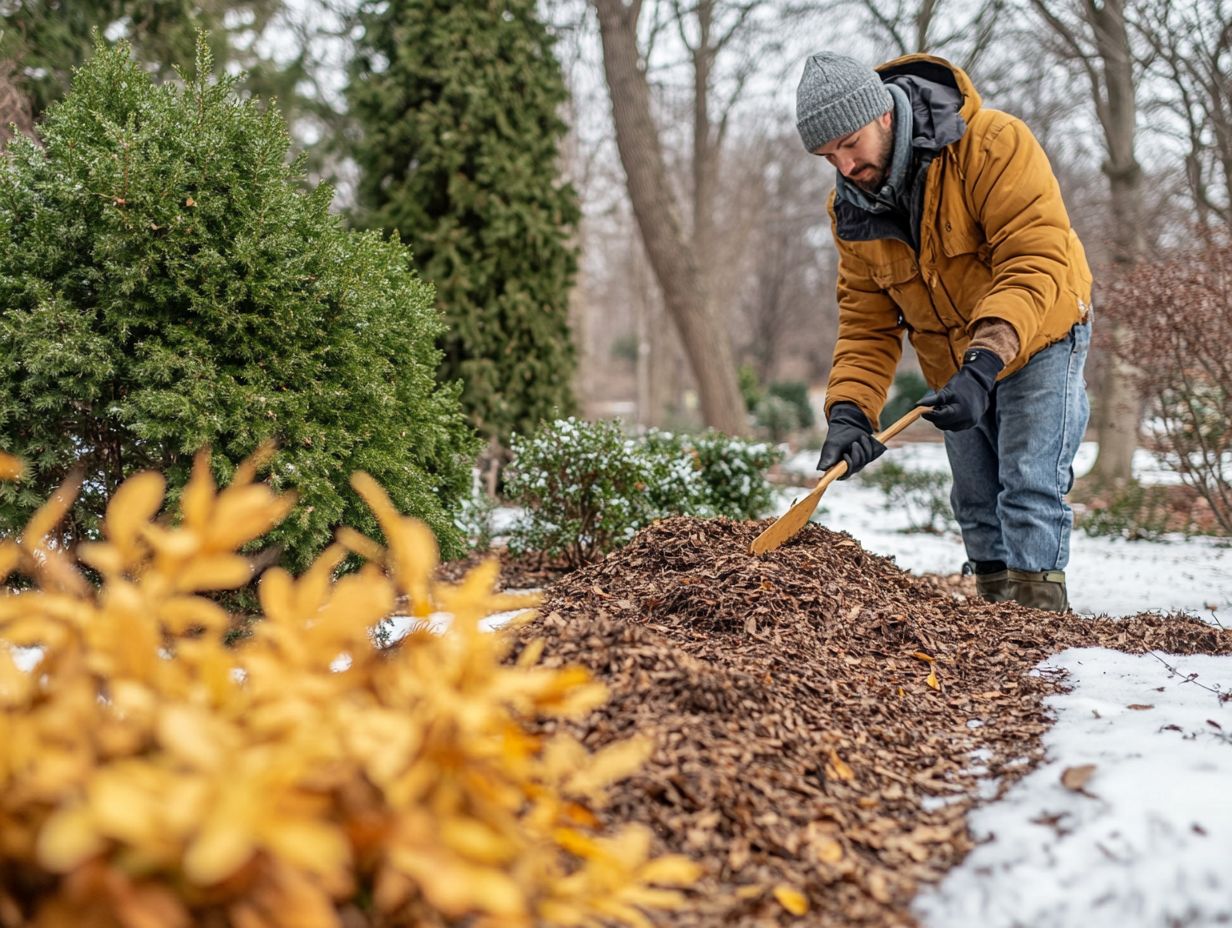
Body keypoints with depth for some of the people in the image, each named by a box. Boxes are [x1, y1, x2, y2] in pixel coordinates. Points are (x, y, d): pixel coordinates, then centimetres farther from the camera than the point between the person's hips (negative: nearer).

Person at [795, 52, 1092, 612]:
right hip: (953, 368, 6)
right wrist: (849, 411, -23)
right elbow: (867, 318, -7)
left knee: (1029, 486, -15)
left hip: (1038, 340, -5)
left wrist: (984, 365, -45)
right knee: (976, 503, 10)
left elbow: (1036, 260, -35)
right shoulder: (851, 208, -10)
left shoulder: (993, 144, -28)